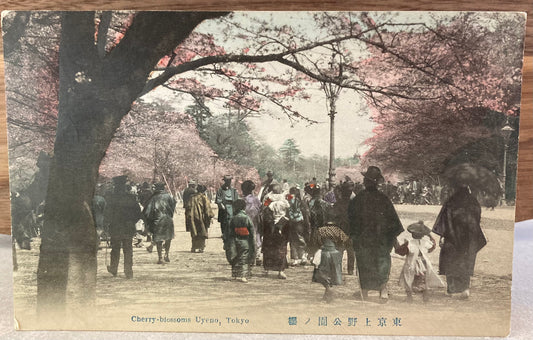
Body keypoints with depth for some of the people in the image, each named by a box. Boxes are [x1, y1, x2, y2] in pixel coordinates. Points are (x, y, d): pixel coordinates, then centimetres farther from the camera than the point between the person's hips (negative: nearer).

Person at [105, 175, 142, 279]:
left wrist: (110, 222, 8)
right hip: (129, 229, 2)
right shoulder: (131, 197, 0)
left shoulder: (111, 198, -9)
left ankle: (113, 269, 27)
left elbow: (108, 214, -10)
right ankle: (129, 272, 6)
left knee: (115, 250, 14)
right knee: (128, 251, 7)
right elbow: (138, 213, 2)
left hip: (115, 228, -2)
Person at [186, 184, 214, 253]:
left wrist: (188, 216, 16)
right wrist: (210, 216, -5)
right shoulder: (204, 198, -7)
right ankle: (201, 248, 2)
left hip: (194, 218, 3)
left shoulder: (192, 198, 4)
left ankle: (193, 248, 13)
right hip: (202, 218, -3)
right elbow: (207, 208, -10)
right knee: (202, 233, 5)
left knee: (194, 234, 12)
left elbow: (188, 207, 7)